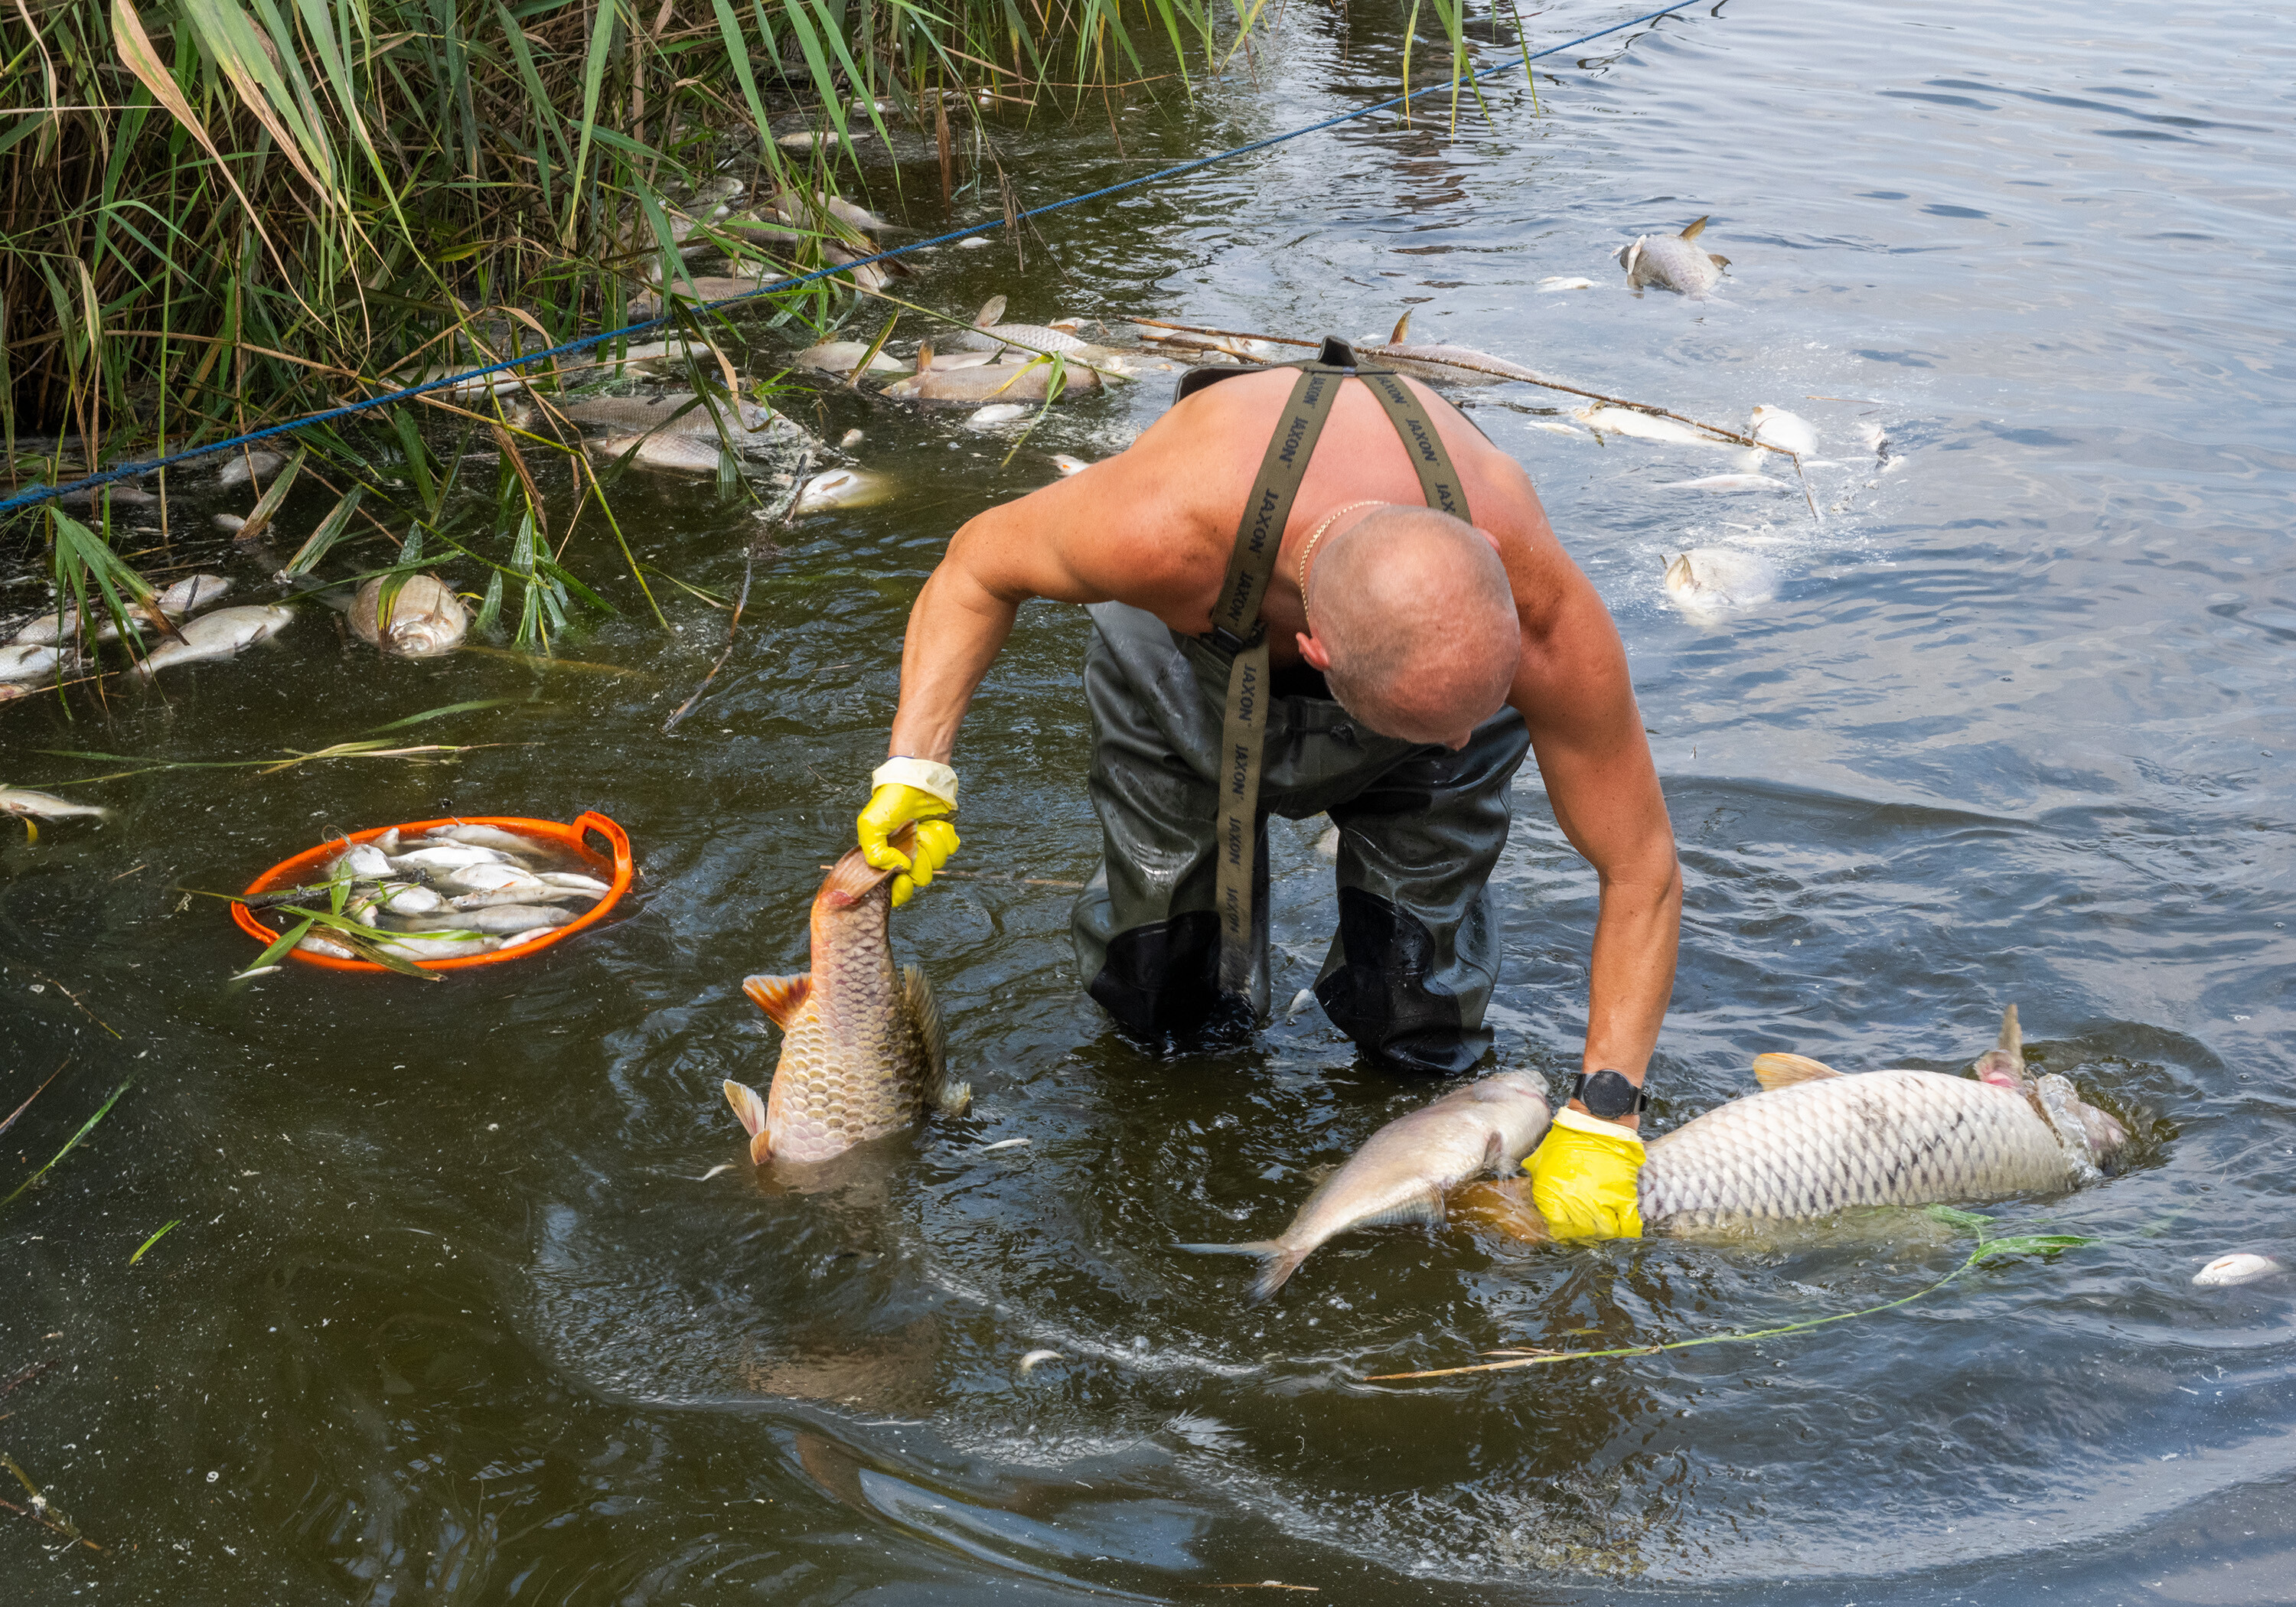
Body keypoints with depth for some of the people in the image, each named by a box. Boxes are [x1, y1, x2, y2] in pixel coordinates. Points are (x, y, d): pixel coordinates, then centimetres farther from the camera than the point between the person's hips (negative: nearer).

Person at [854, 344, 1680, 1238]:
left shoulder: (1543, 614, -42)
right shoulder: (1161, 528, -46)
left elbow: (1643, 870, -26)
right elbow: (976, 569, -21)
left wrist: (1603, 1114, -30)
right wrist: (917, 768, -30)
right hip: (1192, 649, 0)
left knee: (1419, 1033, -1)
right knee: (1157, 1004, 5)